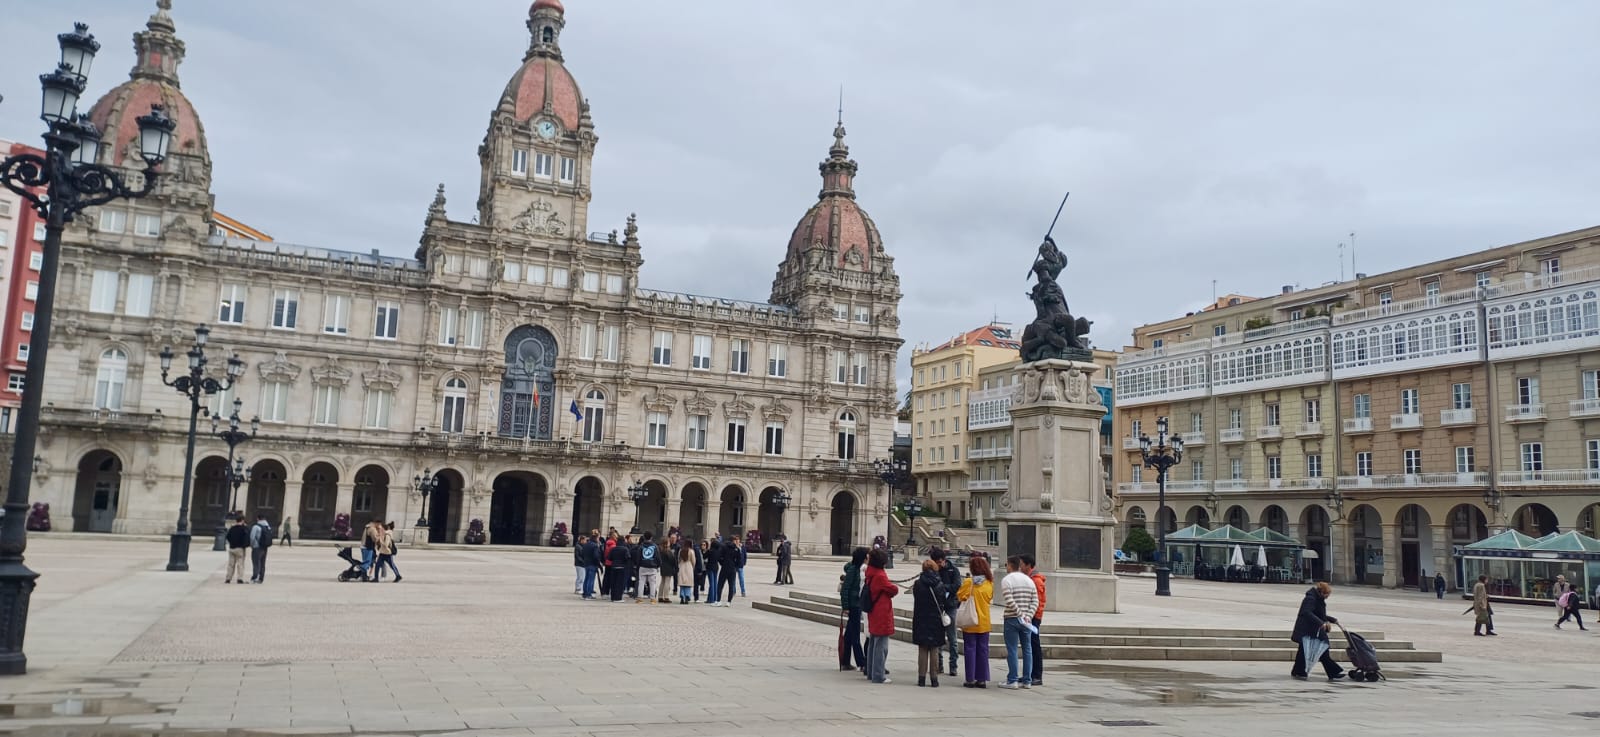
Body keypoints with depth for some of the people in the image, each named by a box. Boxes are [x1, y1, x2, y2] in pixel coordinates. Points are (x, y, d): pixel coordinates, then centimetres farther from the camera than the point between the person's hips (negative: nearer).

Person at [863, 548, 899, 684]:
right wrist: (894, 587, 7)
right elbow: (894, 589, -11)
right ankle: (878, 676, -3)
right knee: (881, 646, -5)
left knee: (873, 644, 17)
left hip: (873, 614, 9)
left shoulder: (870, 573, 6)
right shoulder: (880, 576, -20)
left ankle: (871, 673, 25)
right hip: (882, 616, -9)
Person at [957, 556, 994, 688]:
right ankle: (982, 679, 10)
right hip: (984, 622, 3)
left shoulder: (968, 582, -12)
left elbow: (959, 597, -7)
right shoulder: (989, 583, -2)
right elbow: (990, 599, 10)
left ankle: (970, 679, 4)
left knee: (970, 650, 3)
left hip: (970, 623, -3)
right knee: (983, 650, 9)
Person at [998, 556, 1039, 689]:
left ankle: (1012, 680, 0)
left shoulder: (1006, 580, -7)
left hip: (1011, 619, -5)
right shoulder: (1029, 580, 10)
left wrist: (1020, 614, -13)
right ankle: (1027, 680, 13)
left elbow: (1009, 601, -19)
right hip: (1026, 620, 5)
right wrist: (1028, 616, -3)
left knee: (1012, 650, -1)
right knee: (1027, 649, 10)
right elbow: (1035, 601, 3)